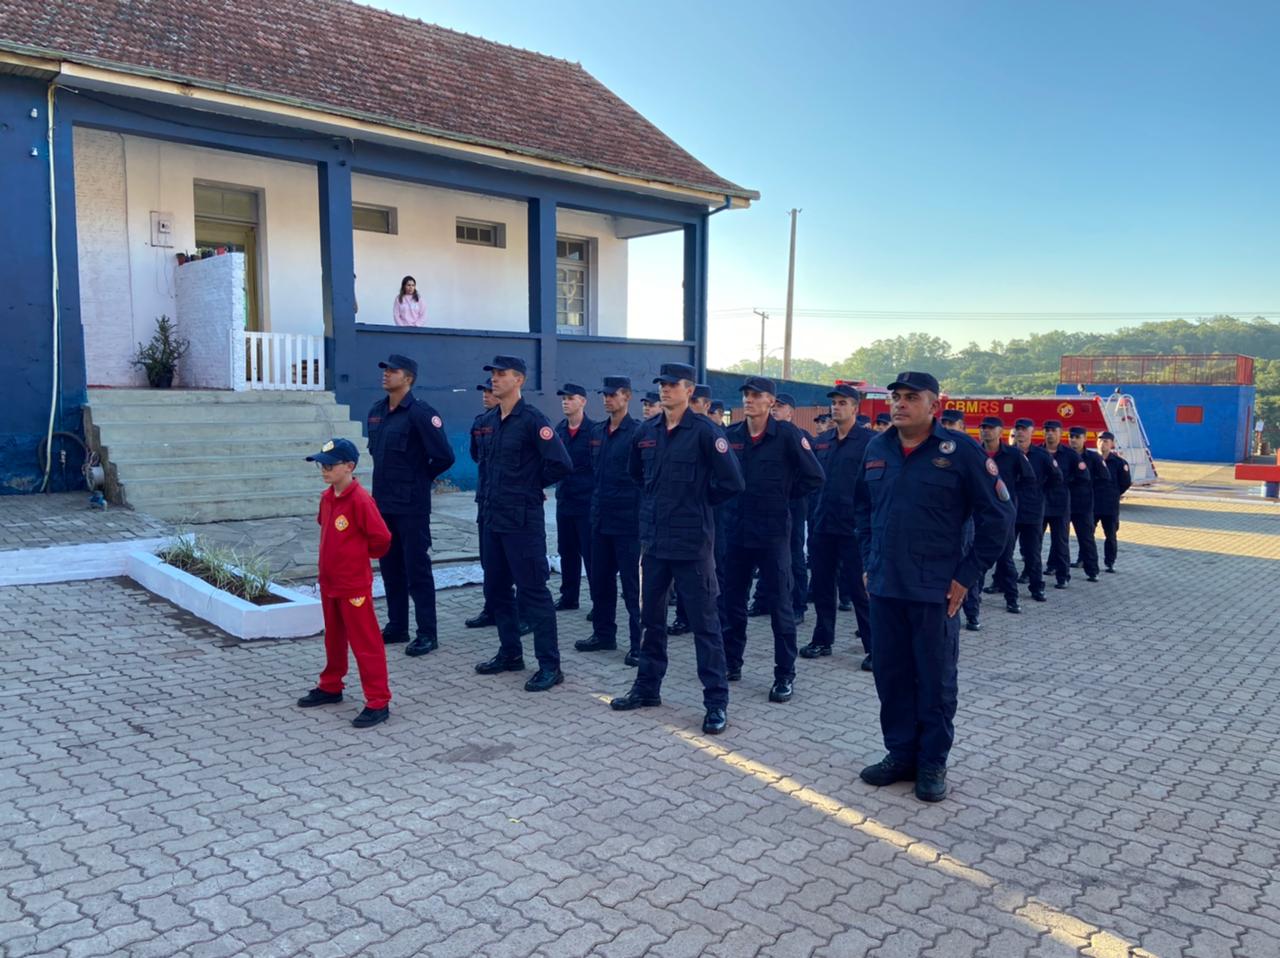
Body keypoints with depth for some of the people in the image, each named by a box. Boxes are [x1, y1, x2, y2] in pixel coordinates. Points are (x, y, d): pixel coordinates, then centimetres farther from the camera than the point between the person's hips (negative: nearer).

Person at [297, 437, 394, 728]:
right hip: (328, 581, 8)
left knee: (365, 642, -3)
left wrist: (360, 555, -2)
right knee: (333, 638, 22)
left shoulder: (360, 500, -20)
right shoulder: (327, 497, 5)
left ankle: (378, 702, 3)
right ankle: (330, 687, 38)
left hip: (354, 584, -8)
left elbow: (381, 538, -18)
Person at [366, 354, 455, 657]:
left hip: (411, 505, -8)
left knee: (417, 569, -2)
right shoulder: (376, 412, 10)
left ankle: (427, 634, 6)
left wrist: (421, 479, -3)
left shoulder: (420, 413, -14)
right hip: (383, 502, 8)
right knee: (390, 567, 14)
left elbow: (444, 456, -17)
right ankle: (397, 626, 26)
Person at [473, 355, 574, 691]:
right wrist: (494, 490, 13)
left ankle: (550, 665, 4)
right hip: (494, 516, 8)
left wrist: (532, 484, -7)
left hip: (522, 520, -8)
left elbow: (561, 464, -20)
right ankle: (510, 653, 30)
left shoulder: (532, 420, -14)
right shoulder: (489, 420, 10)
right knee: (496, 589, 15)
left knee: (532, 592, -4)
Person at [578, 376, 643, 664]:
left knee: (632, 584, -1)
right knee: (599, 580, 14)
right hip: (600, 518, 7)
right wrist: (595, 503, 15)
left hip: (628, 520, -7)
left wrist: (641, 513, -11)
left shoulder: (638, 433, -9)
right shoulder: (596, 432, 11)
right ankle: (603, 634, 27)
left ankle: (639, 644, 6)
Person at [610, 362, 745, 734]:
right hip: (653, 539, 6)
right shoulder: (646, 432, 7)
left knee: (704, 622, 1)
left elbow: (732, 482, -13)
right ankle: (647, 688, 31)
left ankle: (717, 702, 10)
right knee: (651, 617, 16)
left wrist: (699, 500, -1)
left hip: (691, 542, -6)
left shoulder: (704, 431, -11)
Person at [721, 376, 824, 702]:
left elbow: (814, 477, -5)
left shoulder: (787, 435, -8)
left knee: (780, 604, 3)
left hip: (772, 532, -4)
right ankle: (730, 663, 27)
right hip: (736, 530, 5)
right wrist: (729, 498, 8)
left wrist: (785, 498, -1)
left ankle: (785, 675, 12)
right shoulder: (731, 435, 5)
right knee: (732, 600, 13)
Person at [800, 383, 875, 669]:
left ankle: (873, 647, 8)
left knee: (860, 589, -1)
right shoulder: (821, 441, 12)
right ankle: (822, 639, 25)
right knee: (822, 586, 13)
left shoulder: (868, 441, -5)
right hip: (822, 525, 6)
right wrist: (812, 517, 8)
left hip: (853, 527, -6)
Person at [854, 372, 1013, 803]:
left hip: (935, 590, -4)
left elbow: (997, 516, -6)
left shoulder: (959, 452, -9)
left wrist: (966, 575, -7)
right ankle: (900, 754, 27)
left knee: (936, 681, 7)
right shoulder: (876, 449, 6)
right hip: (884, 587, 5)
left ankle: (933, 764, 22)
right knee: (891, 676, 12)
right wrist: (869, 561, 12)